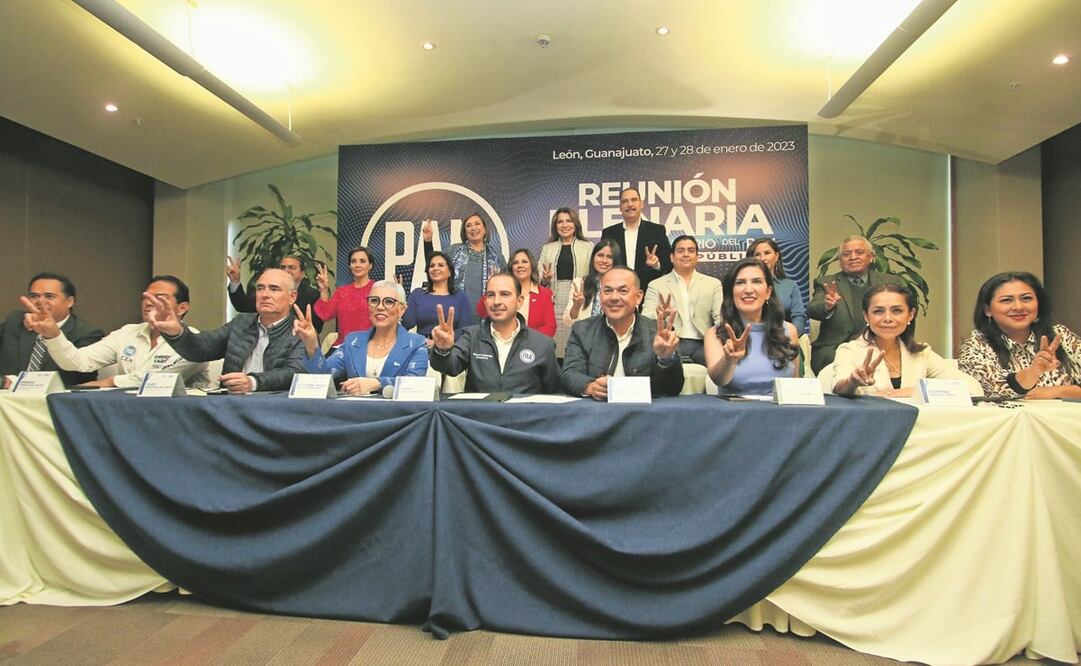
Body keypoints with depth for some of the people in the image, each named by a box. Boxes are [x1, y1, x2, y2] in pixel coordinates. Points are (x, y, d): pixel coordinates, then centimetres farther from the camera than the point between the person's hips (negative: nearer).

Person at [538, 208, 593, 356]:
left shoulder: (587, 247, 10)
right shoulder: (547, 248, 15)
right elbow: (539, 278, 13)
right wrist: (545, 280, -7)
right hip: (554, 303, 2)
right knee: (554, 346, -2)